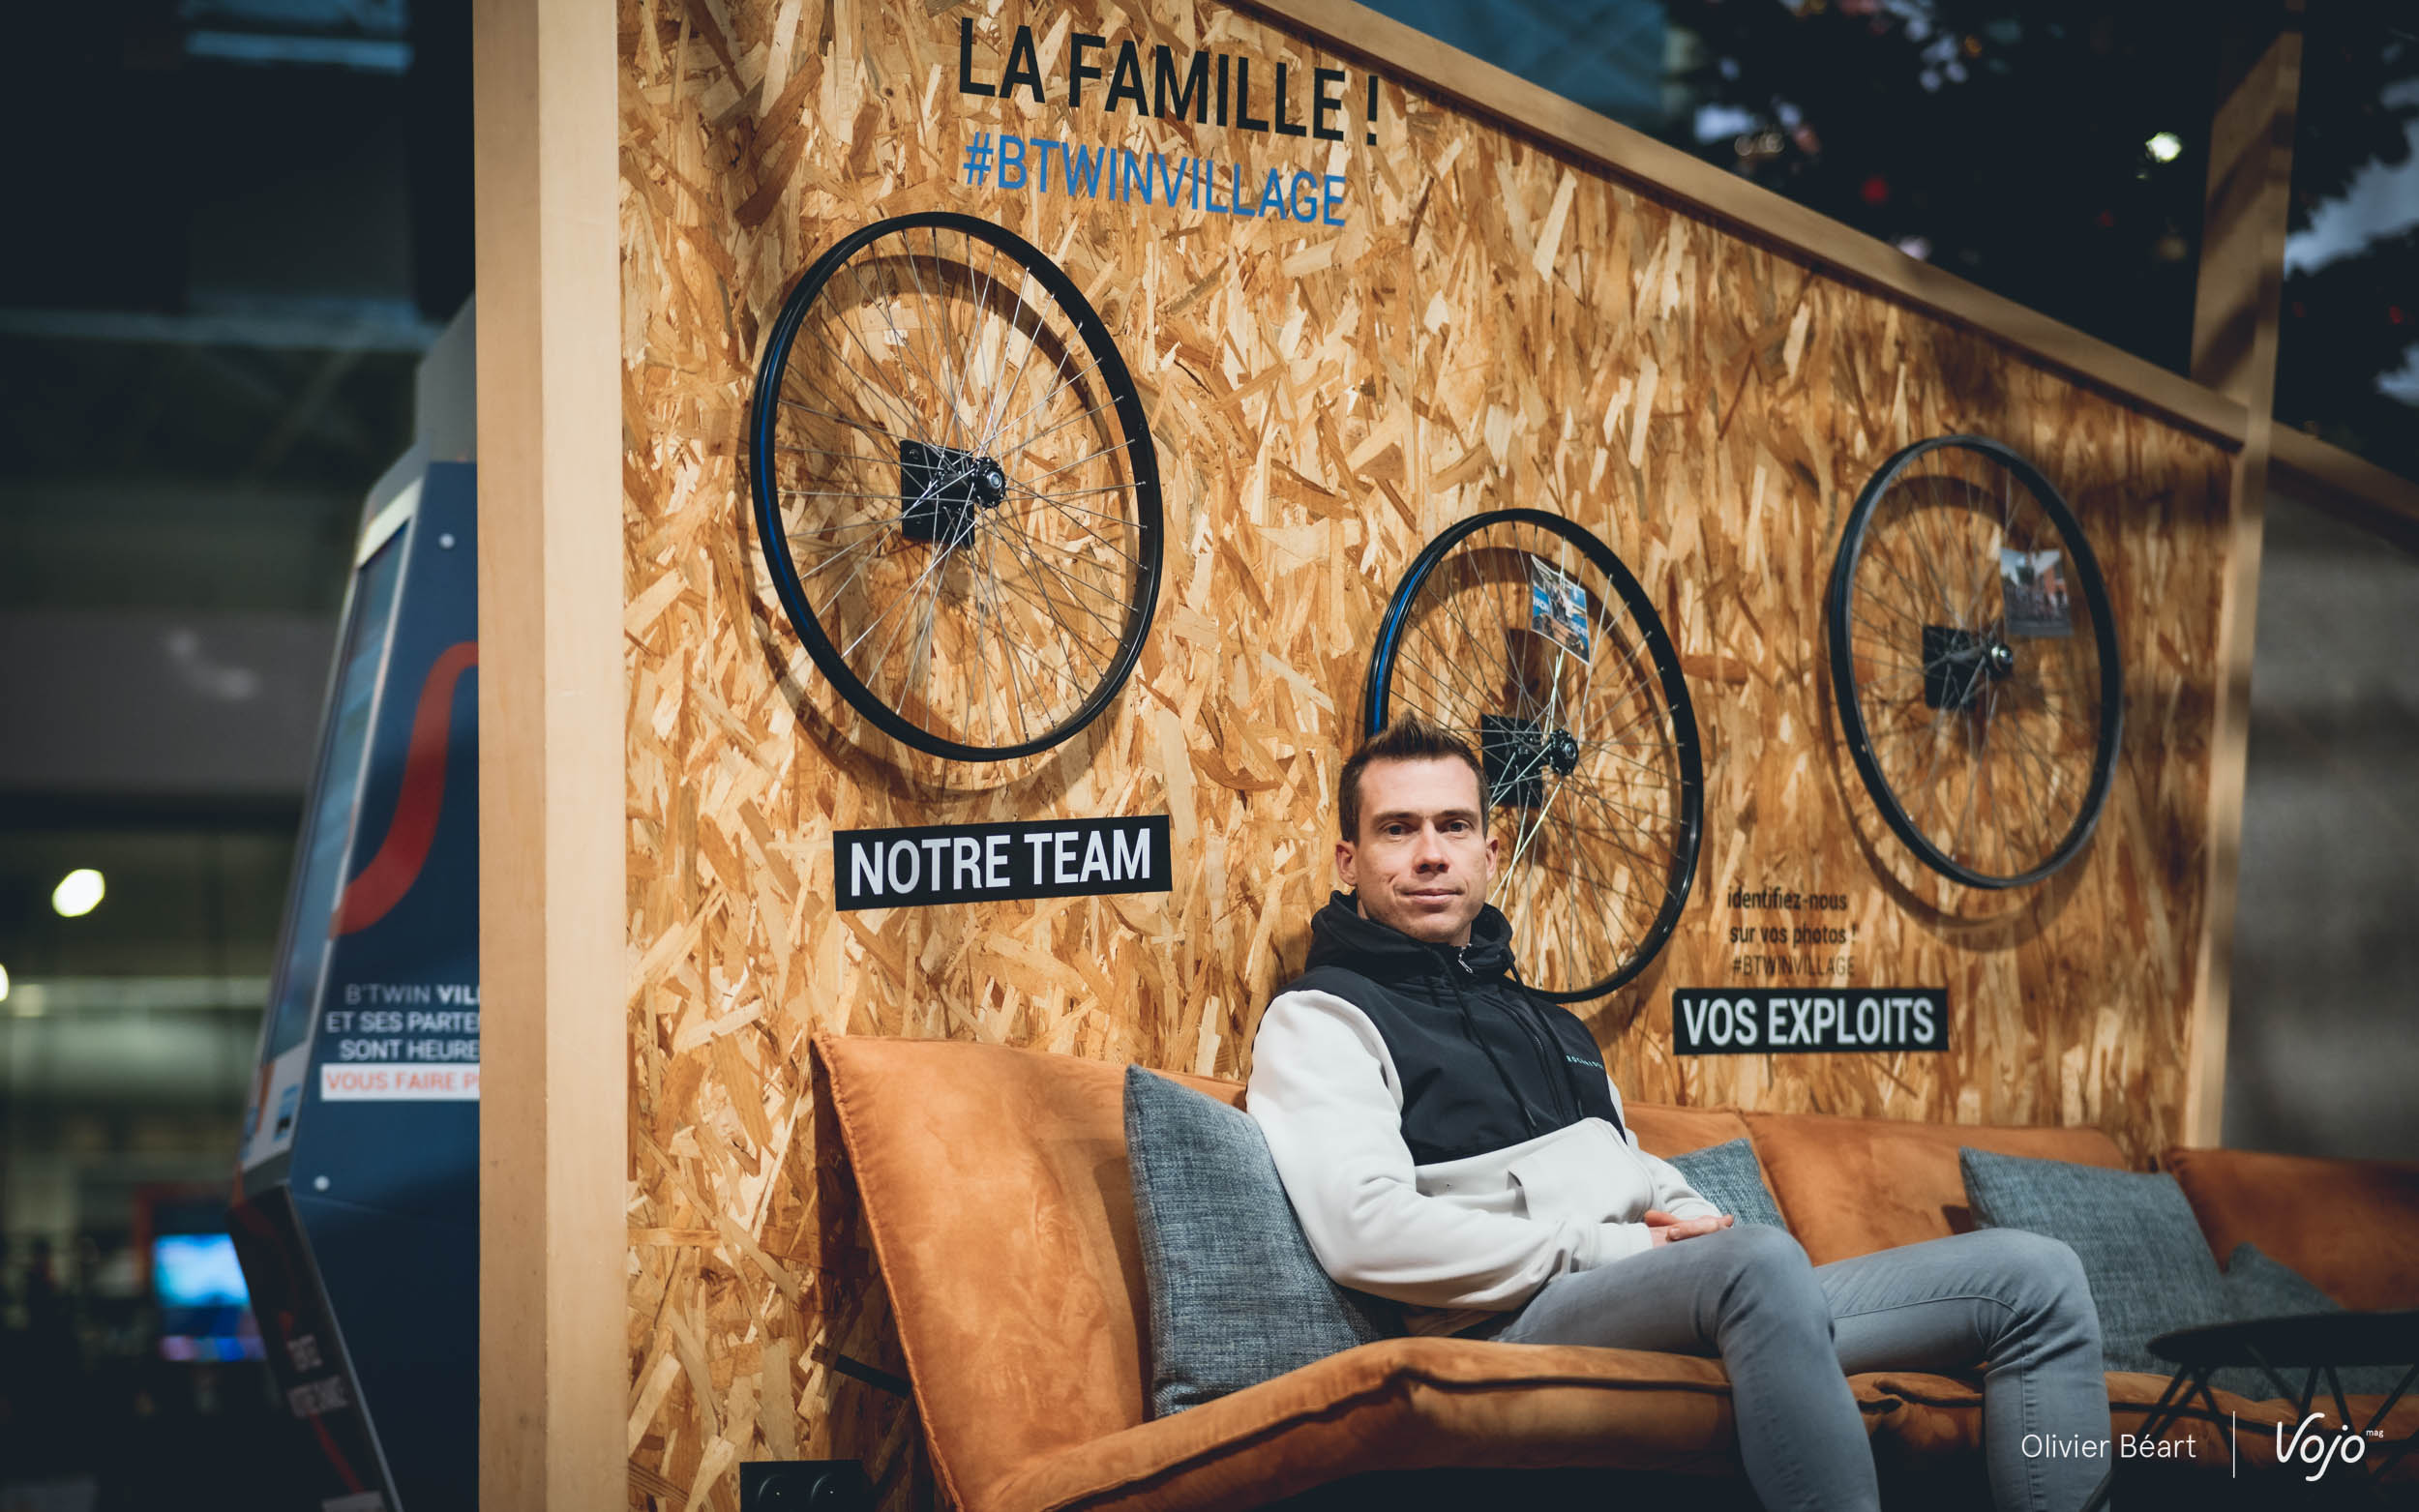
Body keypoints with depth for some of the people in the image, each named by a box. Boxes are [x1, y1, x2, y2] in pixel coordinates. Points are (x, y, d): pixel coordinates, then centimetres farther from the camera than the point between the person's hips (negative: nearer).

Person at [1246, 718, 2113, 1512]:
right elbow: (1367, 1233, -11)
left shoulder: (1549, 1025, 33)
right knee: (1761, 1261, -41)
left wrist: (1700, 1227, 5)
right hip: (1519, 1324, -8)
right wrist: (1611, 1247, -11)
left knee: (2035, 1275, -4)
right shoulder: (1320, 1020, 6)